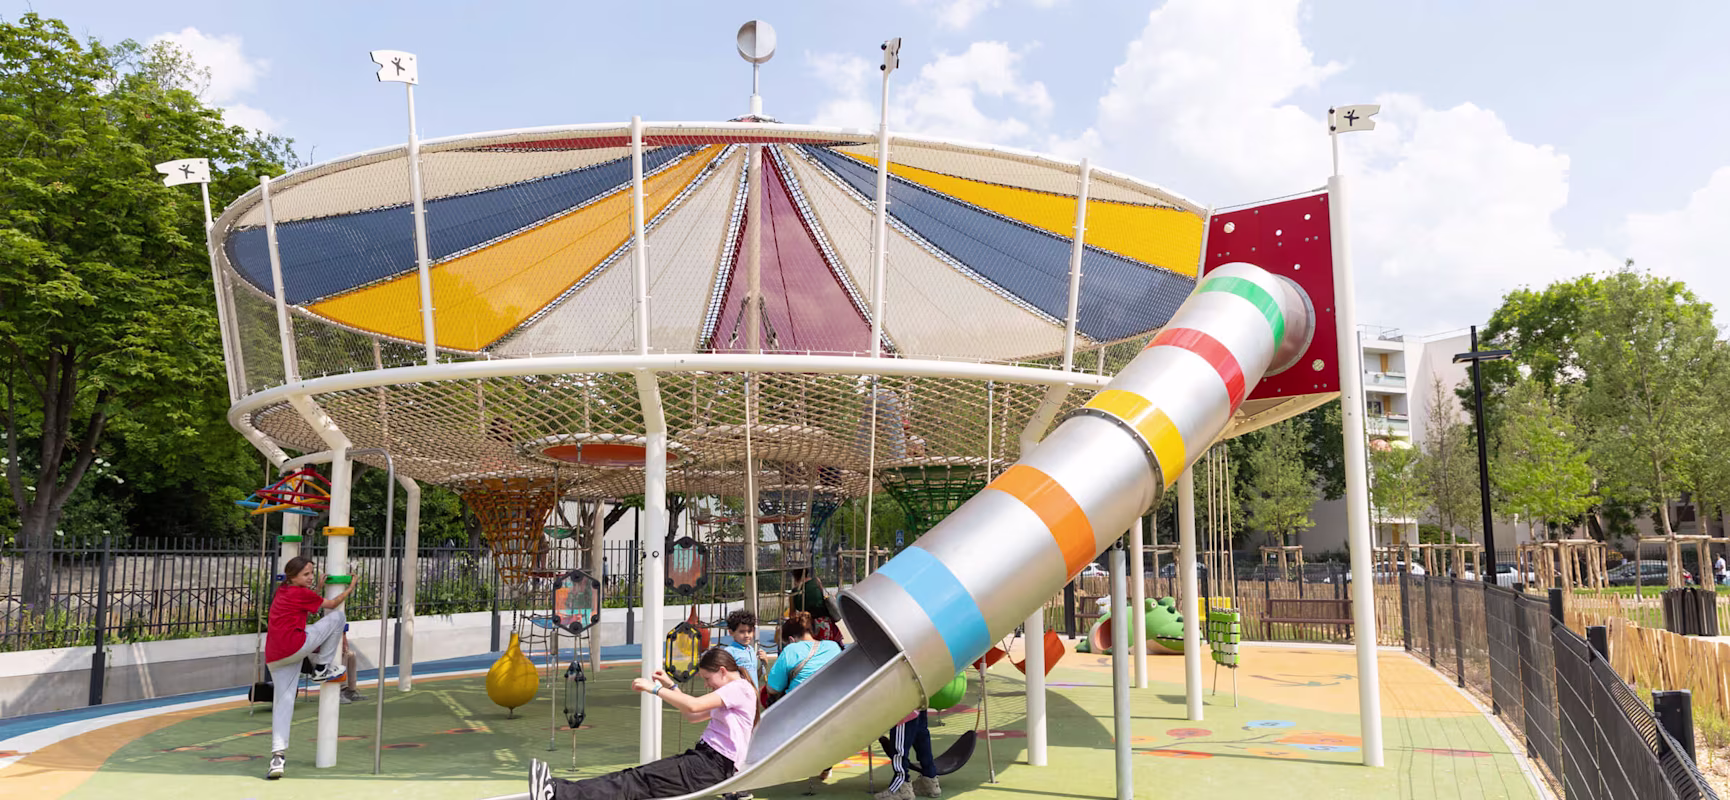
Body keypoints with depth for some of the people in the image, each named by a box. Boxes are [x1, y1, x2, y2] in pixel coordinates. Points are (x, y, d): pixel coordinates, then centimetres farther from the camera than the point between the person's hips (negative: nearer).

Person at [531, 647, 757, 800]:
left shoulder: (740, 688, -9)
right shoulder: (730, 691, 24)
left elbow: (693, 705, -20)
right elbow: (691, 716, 29)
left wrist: (655, 688, -14)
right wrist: (671, 686, 19)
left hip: (713, 767, -9)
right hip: (705, 758, 9)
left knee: (641, 780, -21)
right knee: (638, 776, -8)